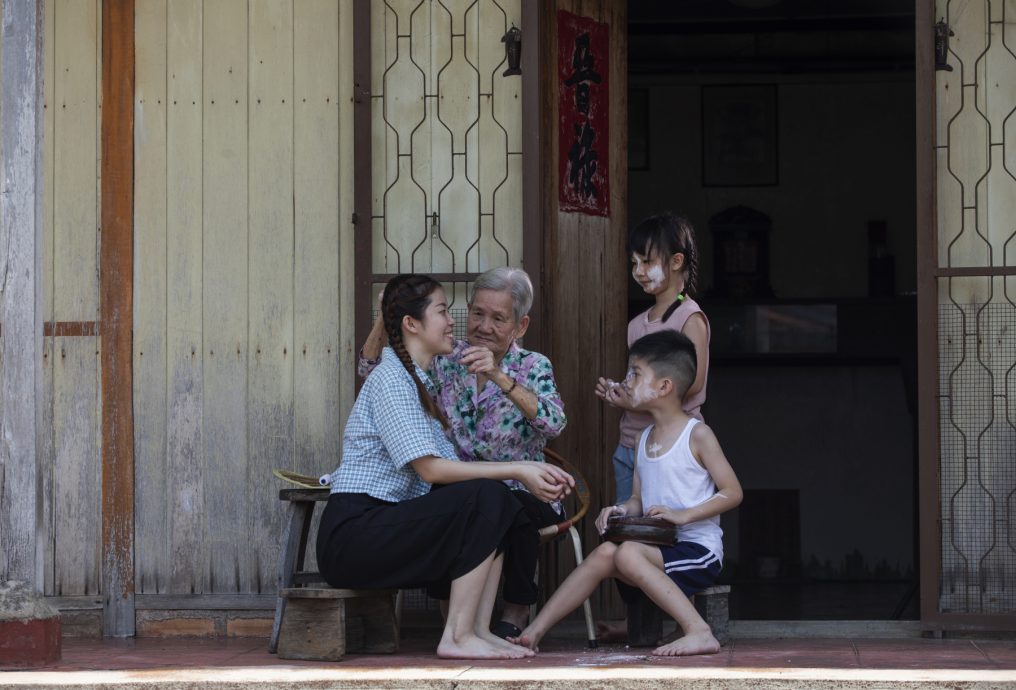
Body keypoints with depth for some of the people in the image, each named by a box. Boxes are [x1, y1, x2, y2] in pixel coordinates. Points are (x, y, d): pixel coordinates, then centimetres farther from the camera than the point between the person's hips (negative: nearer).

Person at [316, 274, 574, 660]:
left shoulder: (419, 382, 19)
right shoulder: (390, 380, -11)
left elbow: (449, 464, 9)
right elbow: (431, 468, -19)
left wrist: (533, 475, -4)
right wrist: (519, 471, -17)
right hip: (352, 532, -9)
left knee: (502, 503, 1)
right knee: (485, 496, -20)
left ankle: (478, 629, -8)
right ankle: (458, 637, -20)